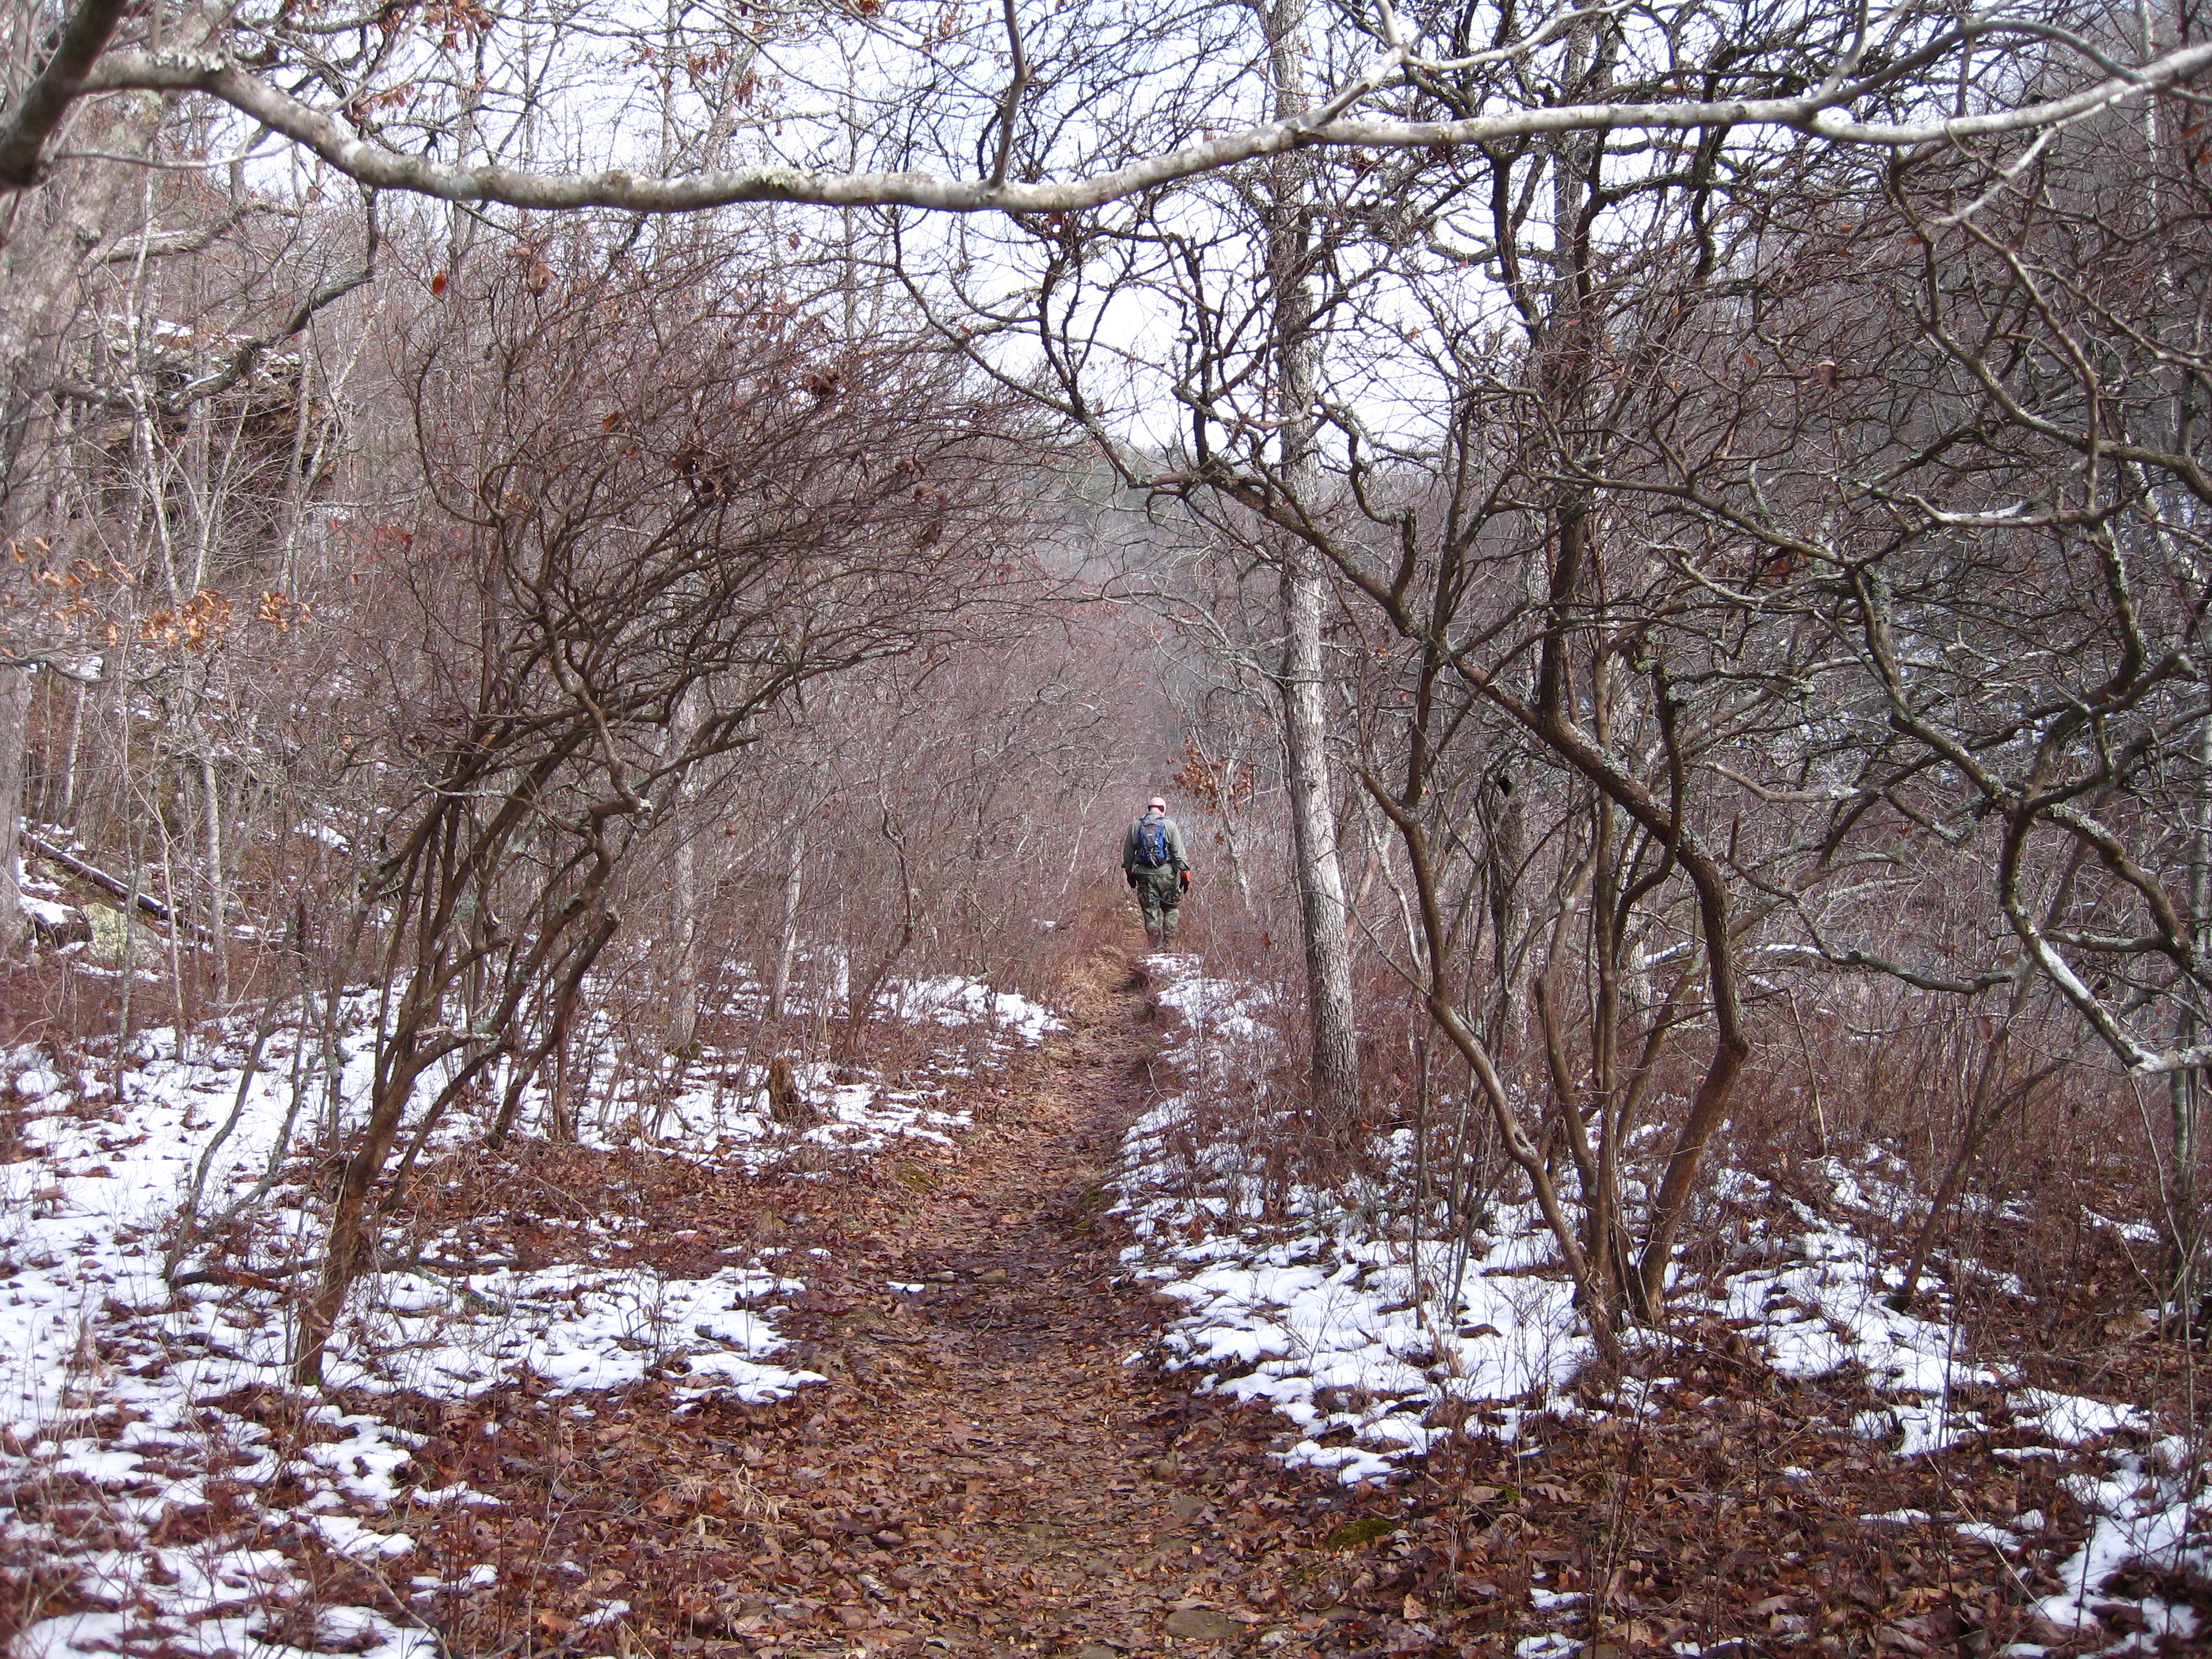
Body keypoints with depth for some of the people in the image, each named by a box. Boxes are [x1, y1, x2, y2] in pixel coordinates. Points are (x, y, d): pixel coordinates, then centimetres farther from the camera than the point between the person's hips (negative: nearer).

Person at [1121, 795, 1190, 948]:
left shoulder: (1135, 826, 6)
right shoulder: (1169, 825, -2)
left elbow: (1127, 855, 13)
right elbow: (1179, 852, -4)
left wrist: (1130, 874, 25)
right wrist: (1185, 874, 2)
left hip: (1144, 876, 2)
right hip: (1166, 875, -2)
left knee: (1150, 912, 7)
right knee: (1171, 909, 12)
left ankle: (1156, 946, 3)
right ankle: (1169, 943, 1)